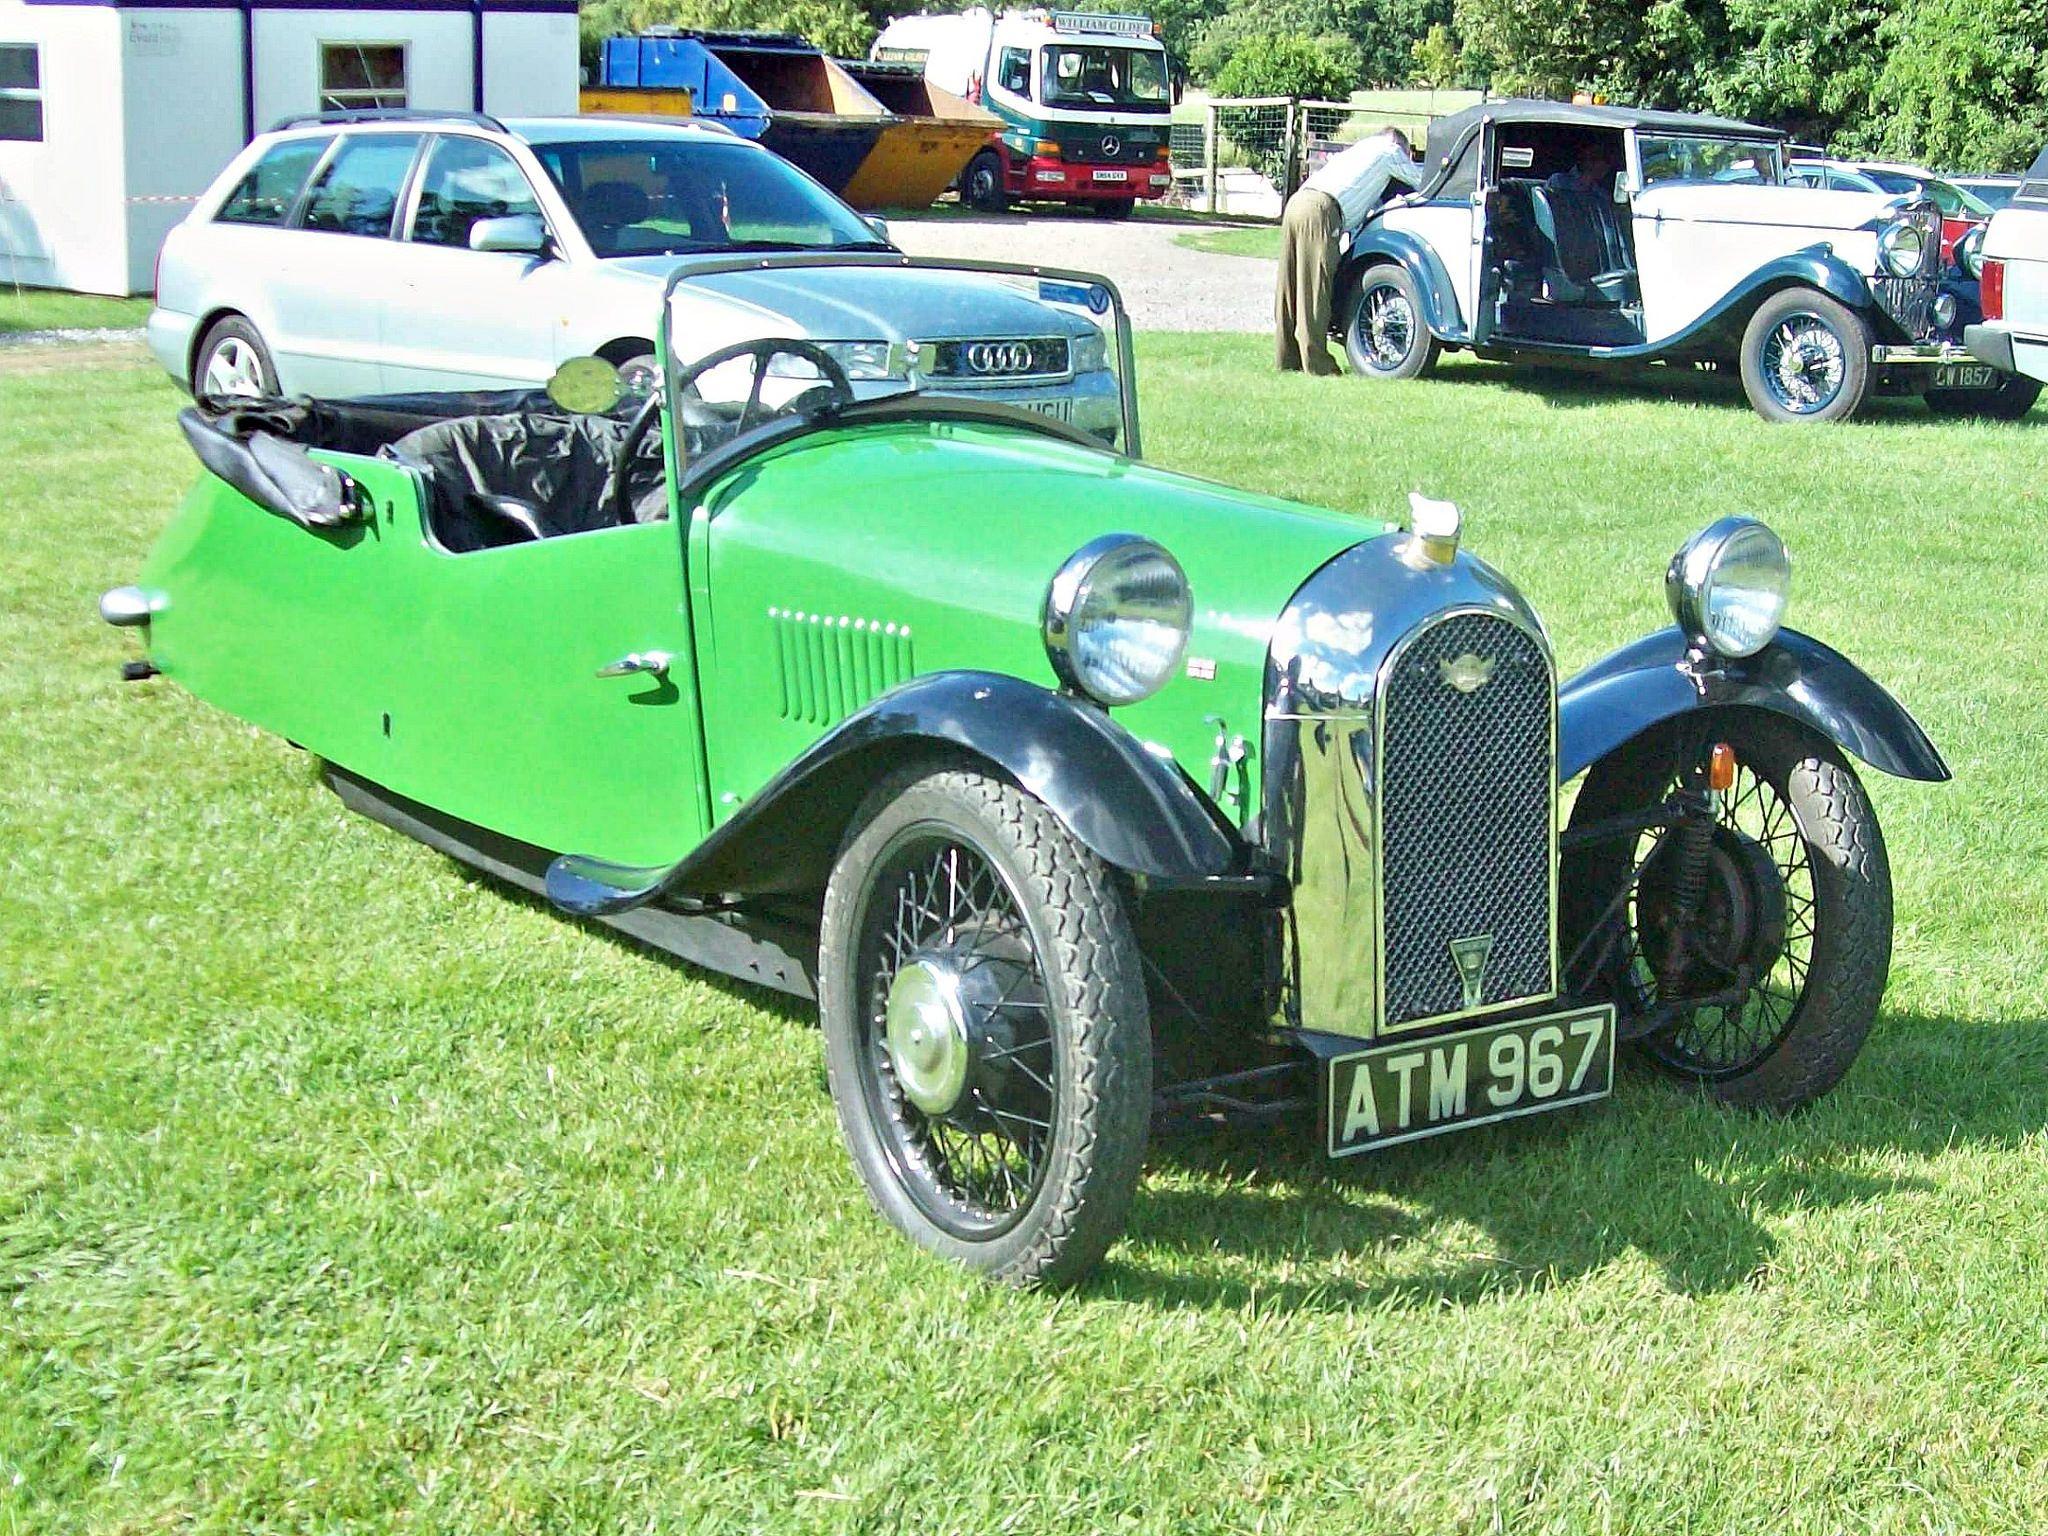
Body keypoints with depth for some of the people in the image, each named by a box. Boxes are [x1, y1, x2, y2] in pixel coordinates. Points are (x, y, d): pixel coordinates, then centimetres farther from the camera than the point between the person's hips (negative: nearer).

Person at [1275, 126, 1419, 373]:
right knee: (1315, 288, -7)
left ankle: (1289, 361, 11)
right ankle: (1316, 363, -6)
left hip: (1297, 202, 8)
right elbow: (1423, 181, 20)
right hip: (1321, 210, -8)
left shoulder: (1360, 148, 33)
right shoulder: (1390, 151, 12)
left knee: (1290, 287, 8)